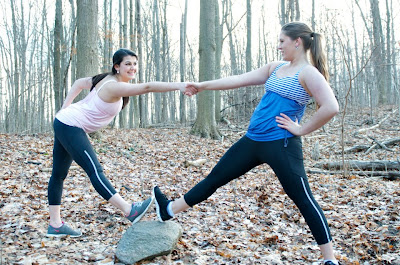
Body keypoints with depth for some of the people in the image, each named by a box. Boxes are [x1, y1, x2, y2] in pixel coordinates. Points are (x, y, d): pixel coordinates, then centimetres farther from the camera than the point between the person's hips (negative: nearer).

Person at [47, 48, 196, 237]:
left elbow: (79, 83, 17)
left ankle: (55, 225, 19)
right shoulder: (114, 86, -23)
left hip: (64, 124, 11)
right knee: (95, 170, -17)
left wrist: (65, 109, 15)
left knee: (59, 174, 12)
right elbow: (146, 87, -36)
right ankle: (130, 211, -24)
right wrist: (177, 86, -42)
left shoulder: (107, 79, 6)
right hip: (70, 127, -11)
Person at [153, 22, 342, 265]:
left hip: (281, 144, -8)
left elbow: (331, 107, -21)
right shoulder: (275, 68, 15)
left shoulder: (309, 73, -9)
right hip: (253, 140, 8)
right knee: (216, 177, 16)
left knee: (303, 199, -2)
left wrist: (301, 129, -14)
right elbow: (239, 80, 18)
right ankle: (170, 210, 30)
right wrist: (202, 86, 18)